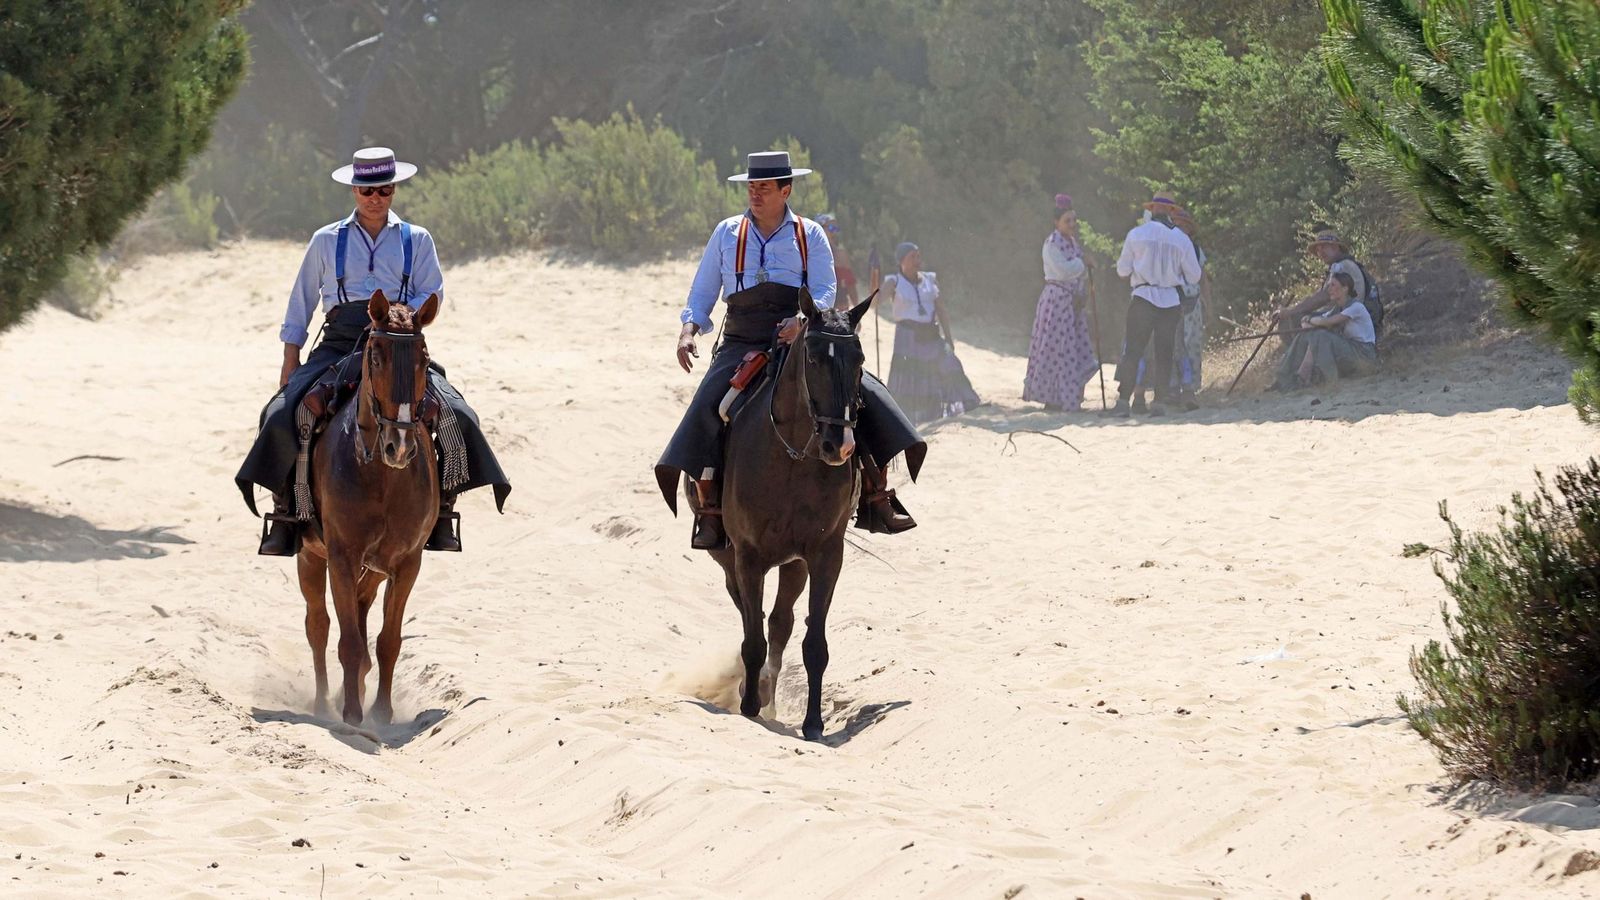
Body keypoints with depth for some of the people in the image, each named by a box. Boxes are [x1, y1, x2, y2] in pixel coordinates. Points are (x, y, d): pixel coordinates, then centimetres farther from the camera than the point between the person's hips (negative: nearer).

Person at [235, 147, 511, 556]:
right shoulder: (327, 241, 13)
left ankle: (444, 509, -11)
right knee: (283, 413, -22)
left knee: (456, 414, -22)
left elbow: (430, 294, 5)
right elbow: (302, 302, 16)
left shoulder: (417, 241, 13)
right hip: (339, 343, 0)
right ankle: (285, 514, -13)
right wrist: (290, 363, 10)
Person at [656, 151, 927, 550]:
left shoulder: (810, 236, 7)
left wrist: (802, 322, -23)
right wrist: (689, 329, -7)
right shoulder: (727, 234, 10)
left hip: (802, 341, 0)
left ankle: (876, 499, -14)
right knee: (708, 405, -27)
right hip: (742, 347, 0)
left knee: (863, 392, -19)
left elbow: (825, 293, -1)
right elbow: (702, 292, 13)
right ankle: (710, 510, -26)